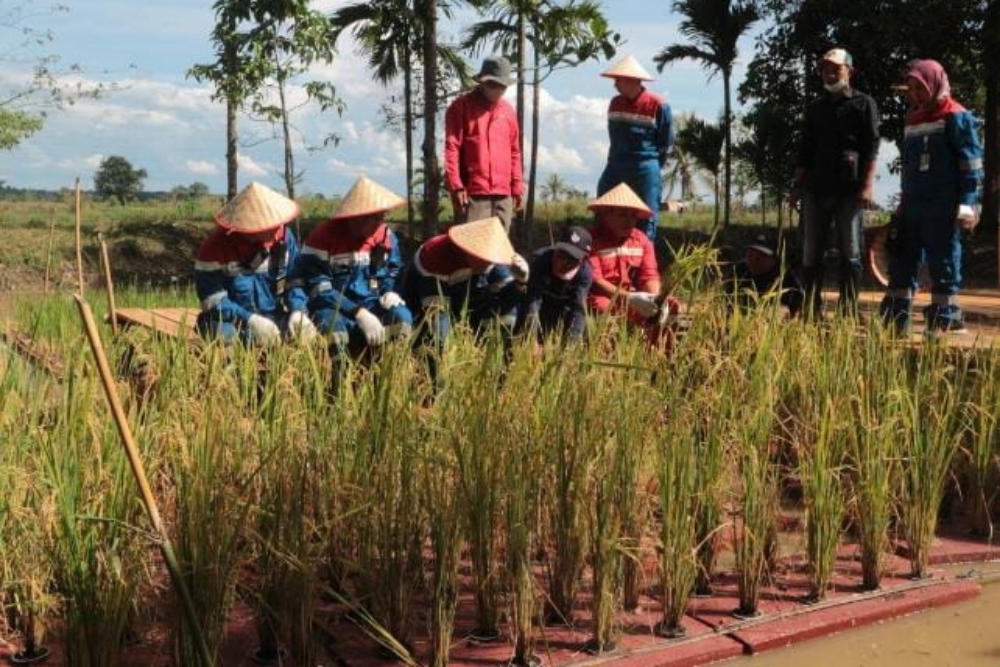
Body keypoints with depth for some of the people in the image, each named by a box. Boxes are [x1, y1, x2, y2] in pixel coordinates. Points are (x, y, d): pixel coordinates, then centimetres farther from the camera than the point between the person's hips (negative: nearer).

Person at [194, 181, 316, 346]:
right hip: (233, 322, -3)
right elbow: (213, 300, -19)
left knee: (306, 333, -24)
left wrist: (297, 312, -19)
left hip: (274, 318, 3)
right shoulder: (216, 247, -16)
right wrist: (251, 320, -33)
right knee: (224, 335, -37)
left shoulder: (283, 235, -4)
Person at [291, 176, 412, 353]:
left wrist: (391, 292, -8)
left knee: (402, 317, -25)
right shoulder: (323, 238, -15)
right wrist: (359, 314, -31)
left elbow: (395, 271, 17)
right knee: (333, 326, -37)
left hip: (371, 305, 4)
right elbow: (318, 289, -21)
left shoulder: (385, 235, 1)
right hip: (334, 308, -4)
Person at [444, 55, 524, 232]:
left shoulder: (508, 110, 17)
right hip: (472, 193, -5)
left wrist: (517, 187, 13)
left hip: (503, 194, 5)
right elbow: (451, 147, -5)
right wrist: (455, 185, -13)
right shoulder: (461, 106, 1)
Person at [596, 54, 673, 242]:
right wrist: (616, 163, 17)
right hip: (616, 167, 5)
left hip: (645, 171, -5)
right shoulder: (615, 103, 8)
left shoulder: (658, 106, -9)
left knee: (645, 223, -1)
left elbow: (666, 144, 0)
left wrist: (649, 167, 5)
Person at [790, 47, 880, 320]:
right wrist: (798, 185, 8)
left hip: (849, 190, -4)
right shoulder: (815, 109, 18)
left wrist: (867, 185, -13)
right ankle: (810, 310, 7)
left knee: (850, 253, -3)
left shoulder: (863, 104, 5)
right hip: (816, 189, 5)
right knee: (811, 253, 3)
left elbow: (871, 148, -3)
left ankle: (849, 311, -1)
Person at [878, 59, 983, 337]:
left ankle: (945, 319, 4)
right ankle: (895, 320, 13)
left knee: (944, 263, -2)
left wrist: (967, 203, -14)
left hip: (943, 208, -7)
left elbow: (971, 162, -9)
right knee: (902, 261, 8)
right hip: (912, 204, 8)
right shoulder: (911, 118, 18)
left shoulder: (957, 117, -5)